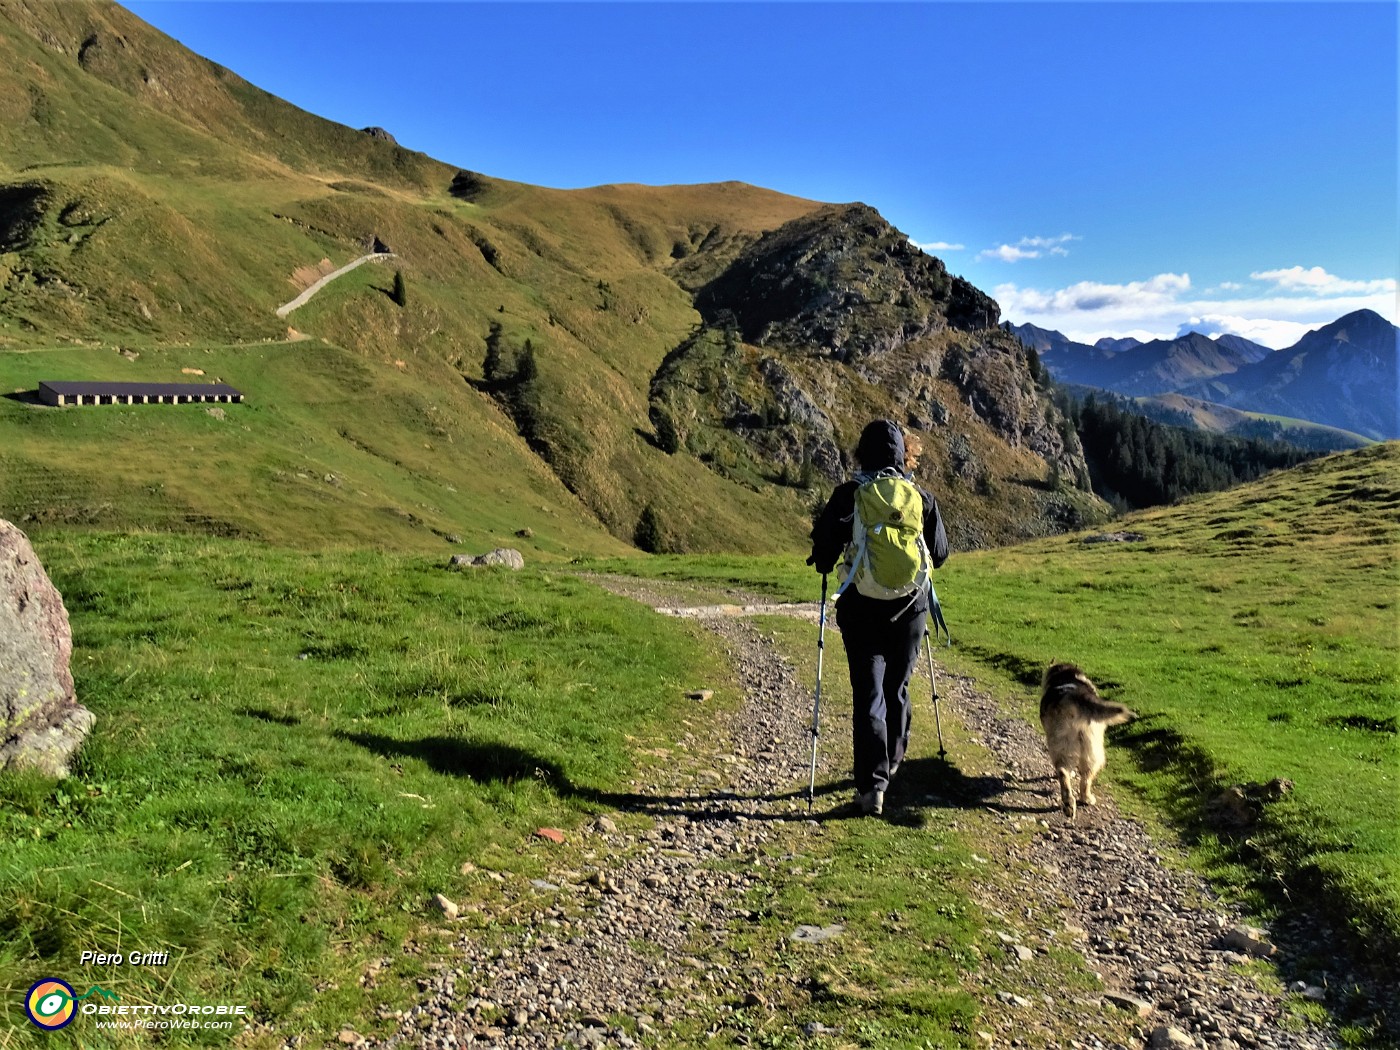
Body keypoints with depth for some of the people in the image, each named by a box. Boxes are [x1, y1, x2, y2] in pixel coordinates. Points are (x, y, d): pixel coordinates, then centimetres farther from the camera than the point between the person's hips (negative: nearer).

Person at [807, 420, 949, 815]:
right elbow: (940, 553, 7)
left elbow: (824, 549, -14)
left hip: (862, 609, -3)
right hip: (909, 608, 3)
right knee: (897, 686, 20)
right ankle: (892, 759, 39)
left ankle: (873, 782, -9)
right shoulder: (922, 498, -1)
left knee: (868, 693, -1)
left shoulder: (848, 495, -9)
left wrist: (825, 564, 8)